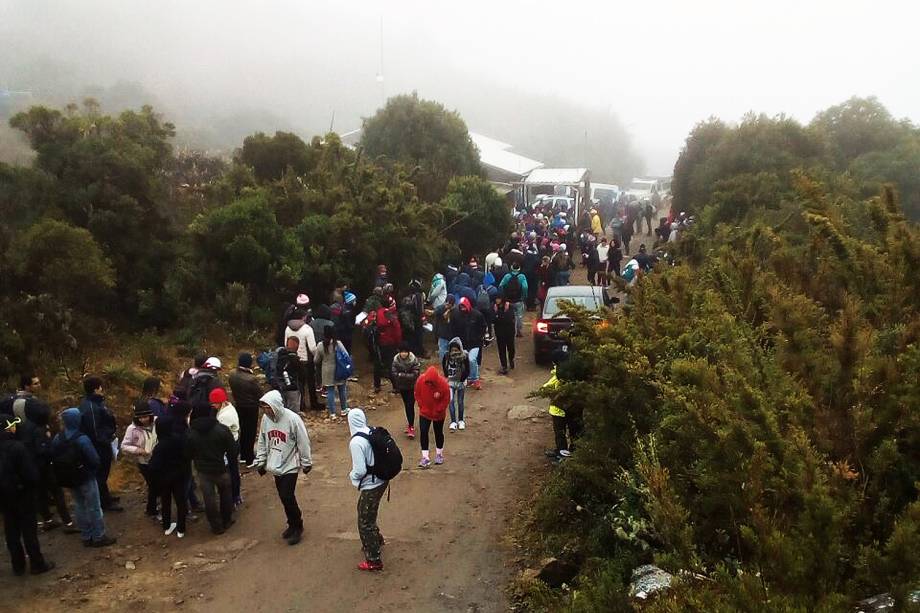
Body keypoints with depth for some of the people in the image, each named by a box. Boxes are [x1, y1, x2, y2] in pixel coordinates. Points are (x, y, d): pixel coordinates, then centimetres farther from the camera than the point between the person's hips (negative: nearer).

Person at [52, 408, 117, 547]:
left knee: (79, 507, 17)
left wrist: (64, 474, 14)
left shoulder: (57, 439, -5)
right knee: (94, 508, 6)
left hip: (68, 480, 6)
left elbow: (54, 459, 3)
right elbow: (95, 460, -21)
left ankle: (86, 537, 25)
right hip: (86, 478, -6)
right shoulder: (82, 439, -25)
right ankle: (99, 537, 13)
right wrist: (94, 470, 0)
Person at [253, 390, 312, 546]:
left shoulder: (292, 419, -22)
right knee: (284, 498, 13)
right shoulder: (266, 419, -5)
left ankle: (298, 527, 13)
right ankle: (292, 525, 31)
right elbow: (262, 443, 8)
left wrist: (306, 463, -6)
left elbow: (303, 443, -12)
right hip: (275, 466, 5)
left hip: (290, 466, -5)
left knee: (287, 498, -7)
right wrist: (260, 463, 11)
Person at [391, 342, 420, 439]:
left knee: (410, 406, -8)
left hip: (412, 387, -4)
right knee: (406, 405, 17)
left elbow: (415, 375, -24)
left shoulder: (414, 360, -21)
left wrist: (401, 375, -26)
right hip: (402, 387, 4)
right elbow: (394, 373, -11)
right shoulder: (396, 359, -12)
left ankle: (411, 427, -2)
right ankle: (410, 423, 33)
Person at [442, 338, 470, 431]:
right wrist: (447, 376, 4)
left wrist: (462, 380, -11)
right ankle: (453, 422, -8)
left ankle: (461, 421, 25)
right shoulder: (447, 356, -11)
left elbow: (467, 371, -10)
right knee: (451, 401, -10)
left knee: (460, 402, 9)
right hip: (451, 381, 1)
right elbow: (443, 366, 8)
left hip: (460, 381, -1)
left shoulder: (464, 356, -17)